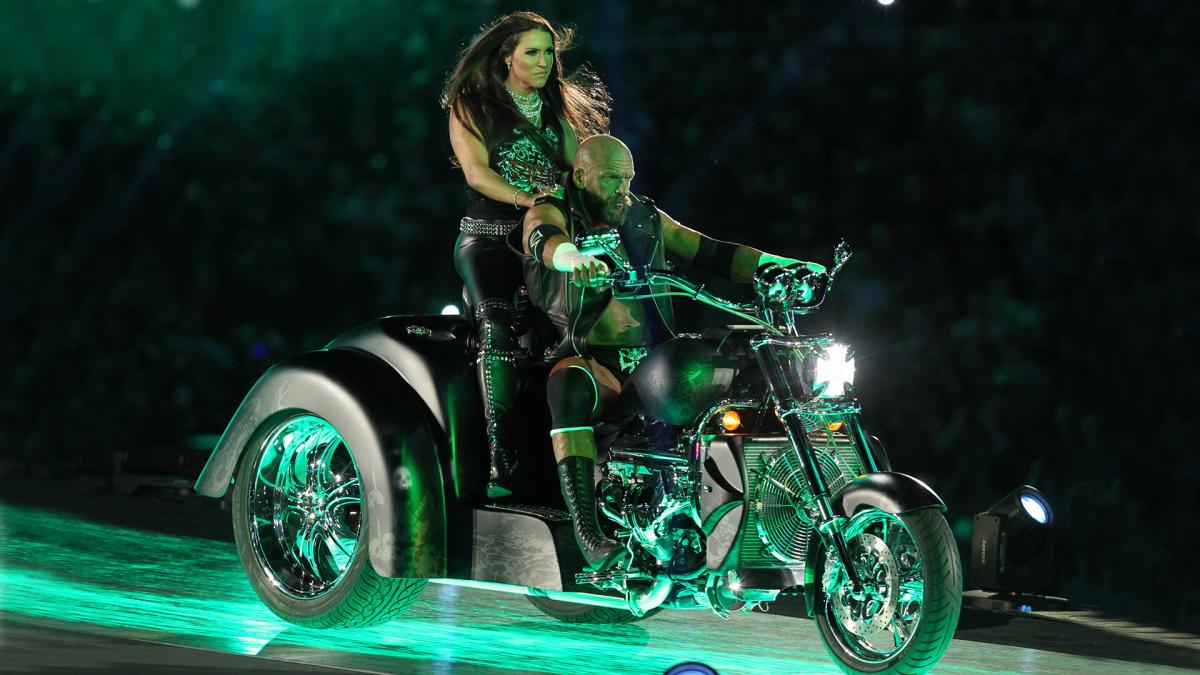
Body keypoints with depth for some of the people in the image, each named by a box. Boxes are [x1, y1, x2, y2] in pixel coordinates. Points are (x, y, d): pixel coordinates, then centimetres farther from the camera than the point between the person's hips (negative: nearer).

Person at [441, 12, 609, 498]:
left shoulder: (558, 108, 20)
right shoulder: (472, 106, 6)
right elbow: (476, 172, -7)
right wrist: (527, 199, -24)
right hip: (489, 237, -4)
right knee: (498, 330, -27)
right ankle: (502, 460, -33)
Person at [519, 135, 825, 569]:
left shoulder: (646, 220, 20)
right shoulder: (553, 215, 3)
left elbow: (711, 253, 19)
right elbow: (546, 240, -22)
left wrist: (784, 266, 5)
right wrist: (576, 257, -47)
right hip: (590, 361, -5)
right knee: (571, 386, -41)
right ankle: (586, 529, -48)